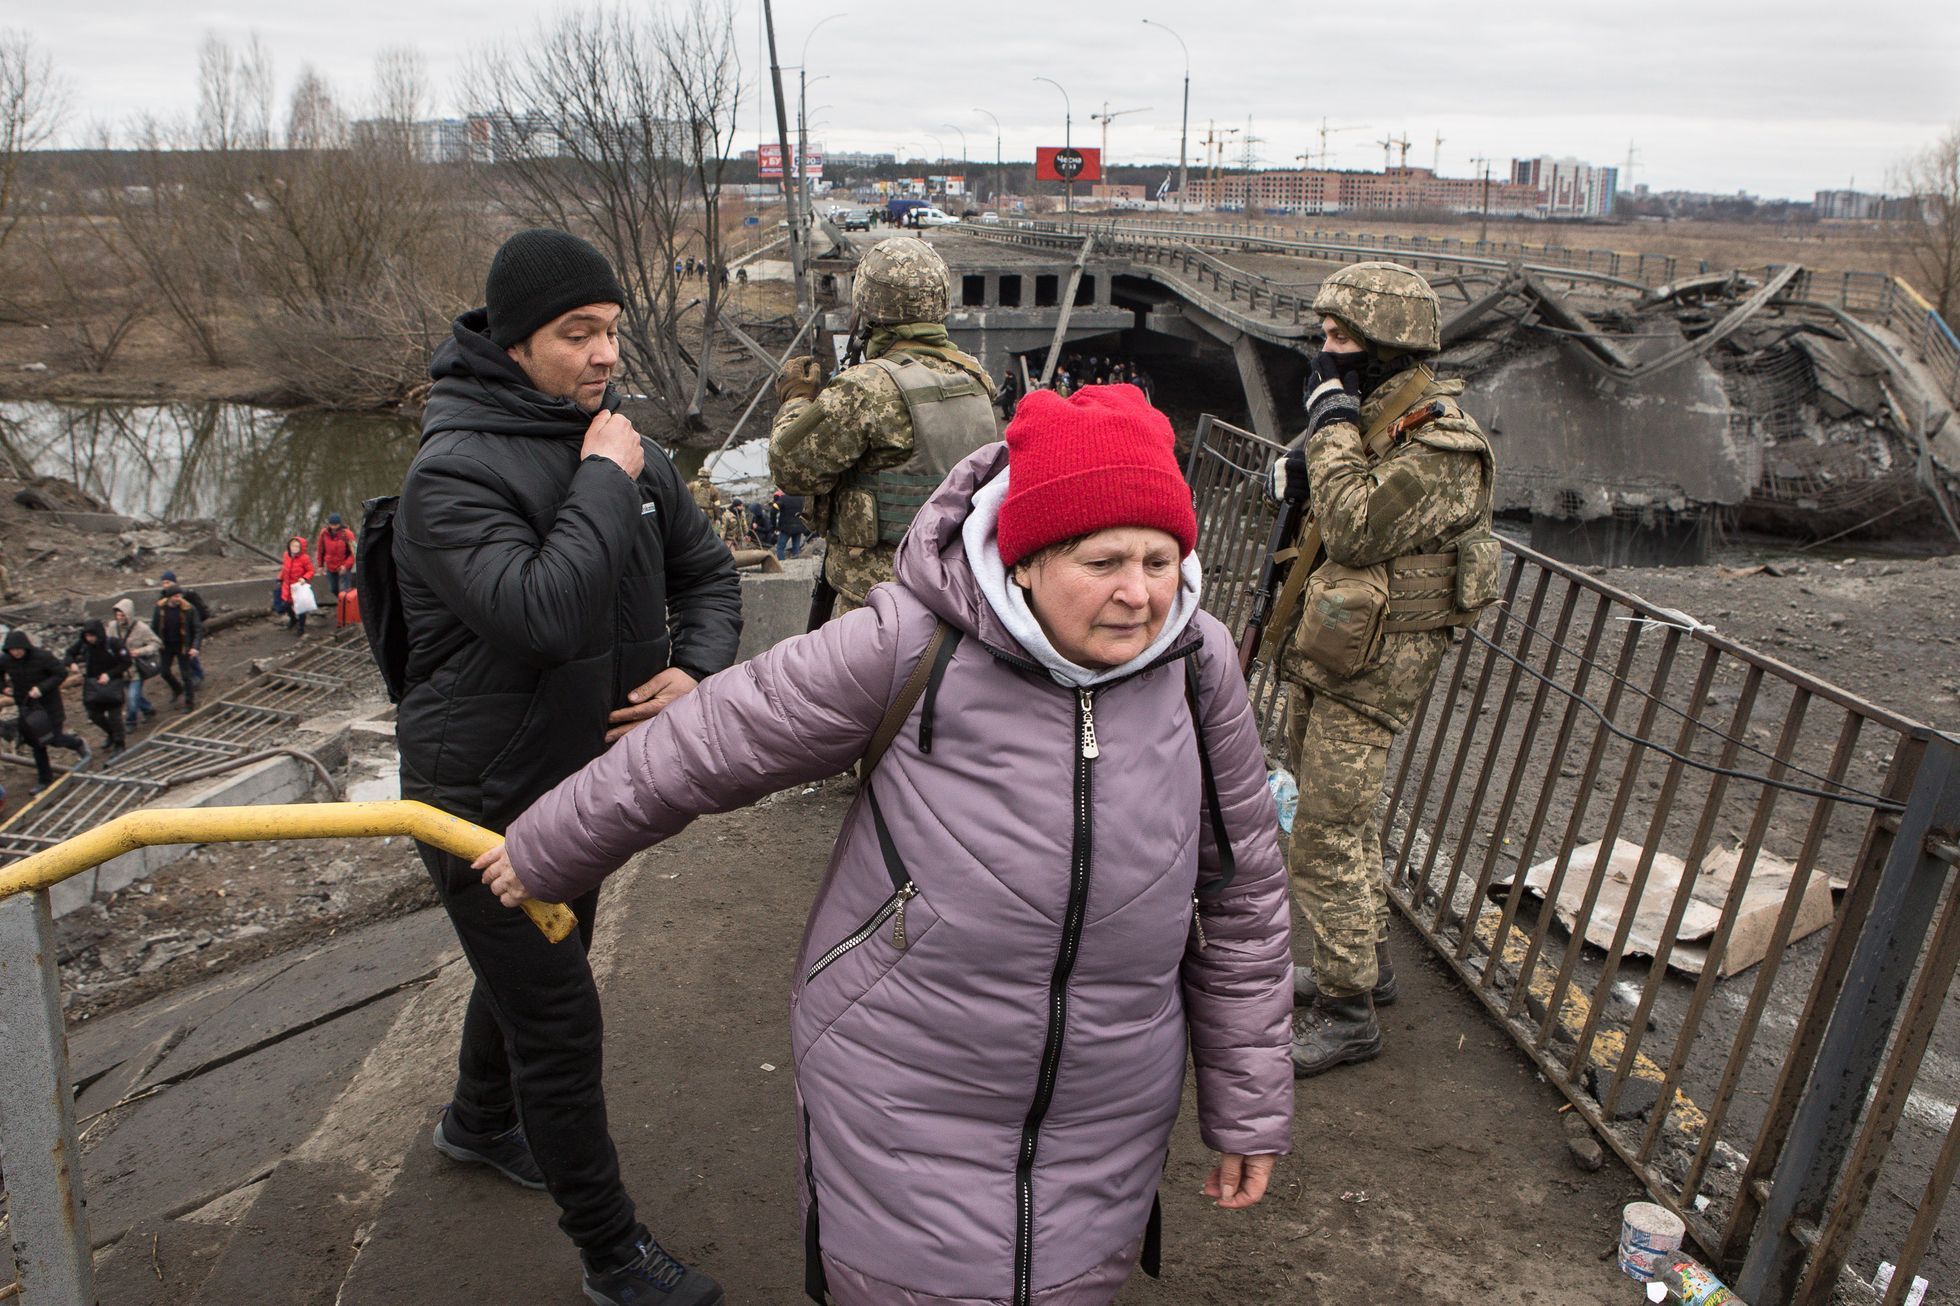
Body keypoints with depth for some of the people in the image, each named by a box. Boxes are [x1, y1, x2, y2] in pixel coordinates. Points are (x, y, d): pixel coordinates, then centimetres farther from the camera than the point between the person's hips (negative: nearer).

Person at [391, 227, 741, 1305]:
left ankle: (480, 1120, 56)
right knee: (559, 1024, 1)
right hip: (485, 800, -7)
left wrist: (696, 667, -10)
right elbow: (542, 617, -37)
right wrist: (602, 484, -28)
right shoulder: (452, 475, -23)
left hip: (584, 779, 8)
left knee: (531, 973, 28)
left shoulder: (622, 448, 0)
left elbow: (705, 570, 9)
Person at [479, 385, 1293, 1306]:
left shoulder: (1198, 665, -10)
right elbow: (707, 745, -9)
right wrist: (546, 854, 4)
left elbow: (1240, 898, 1)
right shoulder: (913, 646, -21)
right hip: (902, 1109, -3)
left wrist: (1247, 1109, 7)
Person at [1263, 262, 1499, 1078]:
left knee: (1325, 839, -6)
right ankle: (1368, 962, 37)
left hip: (1372, 667, -10)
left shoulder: (1441, 446, -20)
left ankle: (1346, 1014, 7)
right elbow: (1309, 499, 19)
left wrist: (1332, 420, -22)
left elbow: (1354, 528, -31)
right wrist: (1296, 471, -5)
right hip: (1323, 656, 10)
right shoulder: (1365, 418, 8)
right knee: (1340, 818, 20)